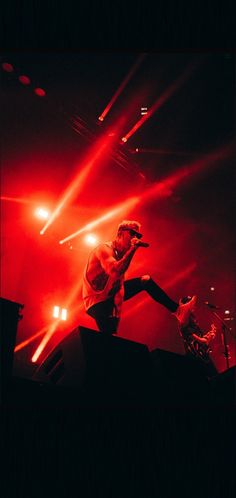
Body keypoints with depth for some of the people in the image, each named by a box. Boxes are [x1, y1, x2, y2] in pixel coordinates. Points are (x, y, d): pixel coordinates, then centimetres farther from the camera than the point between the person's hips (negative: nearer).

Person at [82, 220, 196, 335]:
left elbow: (119, 283, 1)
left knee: (146, 280, 4)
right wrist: (133, 249, -31)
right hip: (97, 301, -8)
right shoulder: (105, 249, -21)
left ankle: (177, 310, 4)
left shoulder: (122, 252, 3)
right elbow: (115, 272, -40)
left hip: (111, 294, 9)